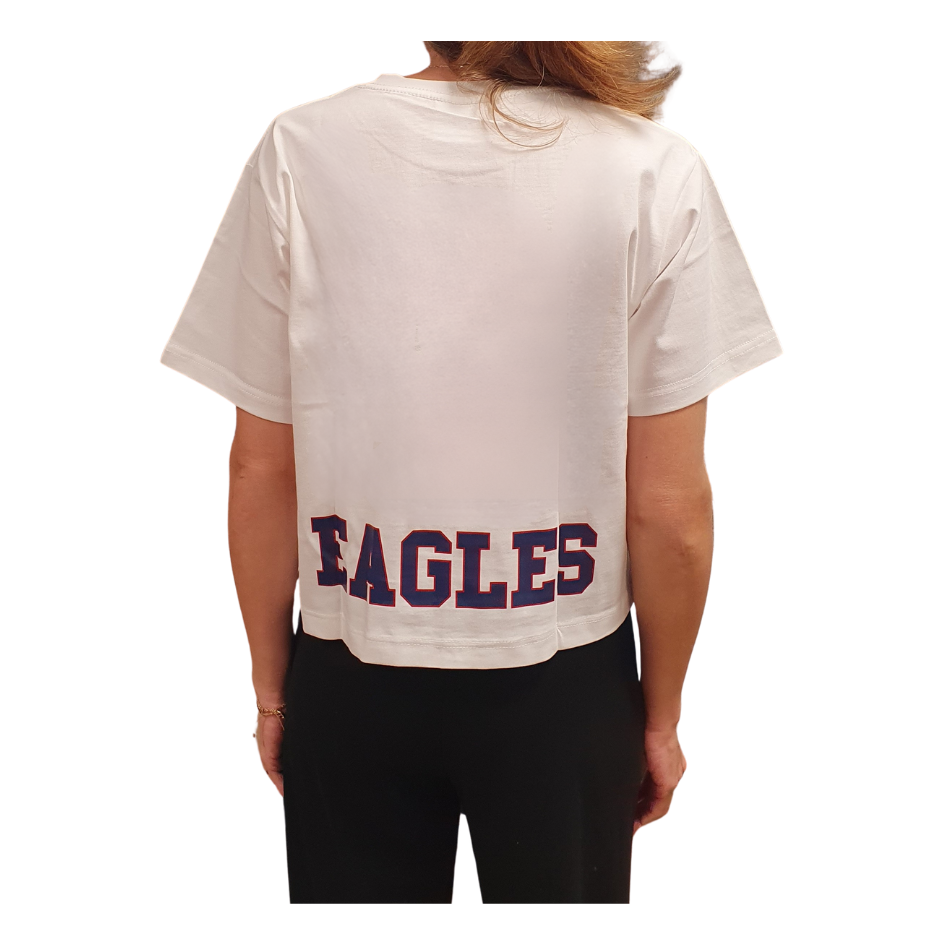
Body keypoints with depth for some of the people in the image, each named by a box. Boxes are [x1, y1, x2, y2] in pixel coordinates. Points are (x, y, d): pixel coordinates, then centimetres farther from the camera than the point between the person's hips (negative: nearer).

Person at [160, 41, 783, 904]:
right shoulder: (655, 170, -13)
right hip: (566, 681, 0)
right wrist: (662, 711, 4)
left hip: (353, 680, 1)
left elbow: (261, 470, -7)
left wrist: (271, 678, 8)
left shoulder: (299, 151, -10)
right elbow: (669, 507, -11)